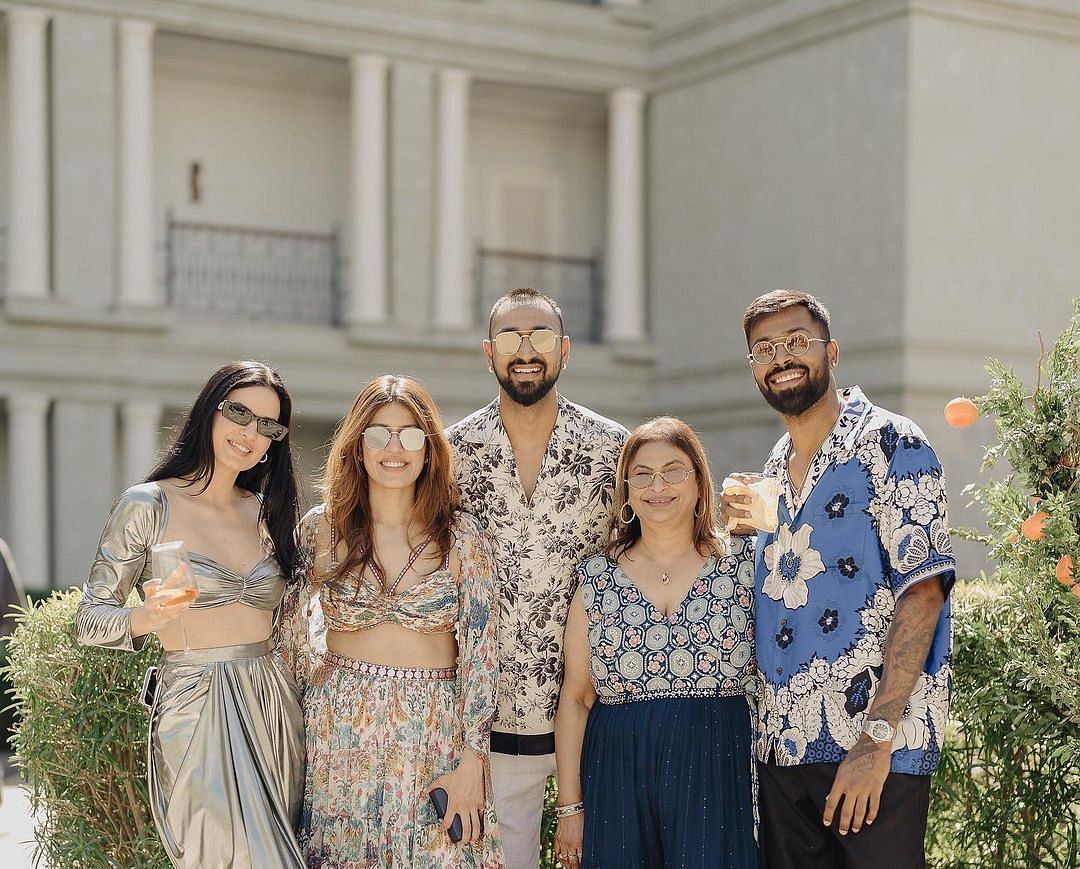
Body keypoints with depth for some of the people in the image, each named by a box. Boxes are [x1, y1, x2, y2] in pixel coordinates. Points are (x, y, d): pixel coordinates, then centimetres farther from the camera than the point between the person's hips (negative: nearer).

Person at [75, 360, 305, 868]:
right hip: (196, 711, -5)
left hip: (274, 711, 6)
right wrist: (144, 618, -24)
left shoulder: (268, 513, 12)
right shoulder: (147, 506, -3)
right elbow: (89, 619, -4)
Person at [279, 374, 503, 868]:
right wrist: (314, 676, 3)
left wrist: (470, 762, -9)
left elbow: (479, 651, -4)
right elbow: (289, 619, 16)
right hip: (339, 731, 1)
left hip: (433, 736, -1)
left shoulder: (461, 537, -2)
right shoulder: (321, 529, 1)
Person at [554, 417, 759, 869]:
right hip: (619, 778, 1)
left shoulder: (743, 563, 3)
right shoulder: (596, 577, 6)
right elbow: (575, 697, 6)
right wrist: (570, 806, 3)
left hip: (718, 776, -1)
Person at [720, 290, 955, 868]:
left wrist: (878, 736, -21)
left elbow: (922, 589, -15)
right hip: (781, 744, 7)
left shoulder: (889, 444, -6)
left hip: (875, 746, -7)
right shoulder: (774, 469, 16)